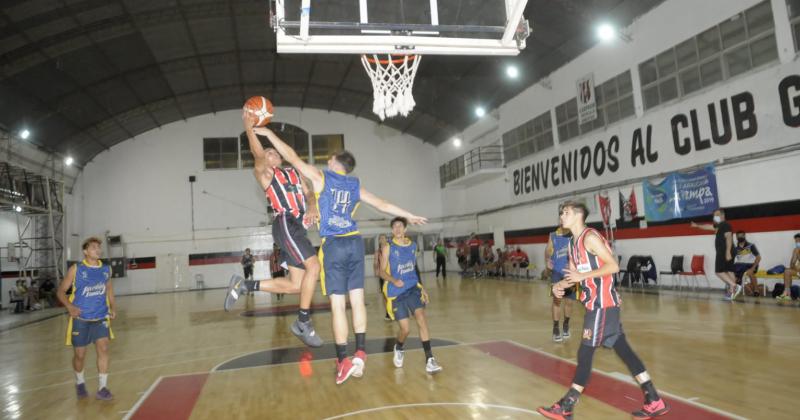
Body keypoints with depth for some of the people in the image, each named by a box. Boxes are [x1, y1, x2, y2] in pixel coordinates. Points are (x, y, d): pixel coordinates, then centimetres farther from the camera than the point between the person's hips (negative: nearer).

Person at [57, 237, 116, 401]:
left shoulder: (106, 269, 1)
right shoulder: (76, 269, -9)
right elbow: (61, 291, -5)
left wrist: (113, 307, 5)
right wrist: (69, 306, -22)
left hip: (101, 317, 2)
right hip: (80, 318, -2)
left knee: (103, 349, -11)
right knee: (79, 354, 9)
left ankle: (102, 388, -3)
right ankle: (80, 383, 36)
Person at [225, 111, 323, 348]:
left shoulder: (294, 173, 25)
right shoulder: (265, 173, 7)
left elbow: (308, 193, 13)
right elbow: (258, 155, -13)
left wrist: (312, 206, -8)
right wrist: (248, 127, -21)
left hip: (298, 228, 7)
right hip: (286, 224, -7)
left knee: (296, 285, 5)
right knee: (313, 266, -21)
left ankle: (244, 285, 16)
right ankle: (303, 322, -11)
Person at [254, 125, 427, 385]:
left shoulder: (321, 177, 5)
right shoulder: (356, 185, 16)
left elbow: (292, 157, 7)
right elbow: (383, 205, 21)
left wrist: (268, 133, 18)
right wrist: (409, 216, 33)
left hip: (333, 245, -4)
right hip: (355, 243, 4)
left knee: (338, 305, -3)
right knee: (357, 300, 7)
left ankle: (343, 360, 0)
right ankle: (360, 352, 6)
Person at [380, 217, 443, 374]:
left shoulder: (412, 245, 8)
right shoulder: (388, 247, -5)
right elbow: (382, 271, -6)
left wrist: (422, 288, 17)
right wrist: (394, 280, -26)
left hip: (413, 288, 3)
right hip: (396, 292, -3)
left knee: (421, 317, -18)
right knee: (405, 329, -2)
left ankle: (429, 359, -18)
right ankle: (398, 349, 34)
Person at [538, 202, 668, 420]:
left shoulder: (590, 237, -14)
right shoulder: (573, 244, 14)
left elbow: (613, 266, -20)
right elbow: (574, 274, 17)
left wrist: (582, 276, -22)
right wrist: (560, 285, -3)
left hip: (602, 303, -9)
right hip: (596, 303, 9)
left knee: (585, 351, -4)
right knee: (622, 348, 11)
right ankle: (654, 401, 18)